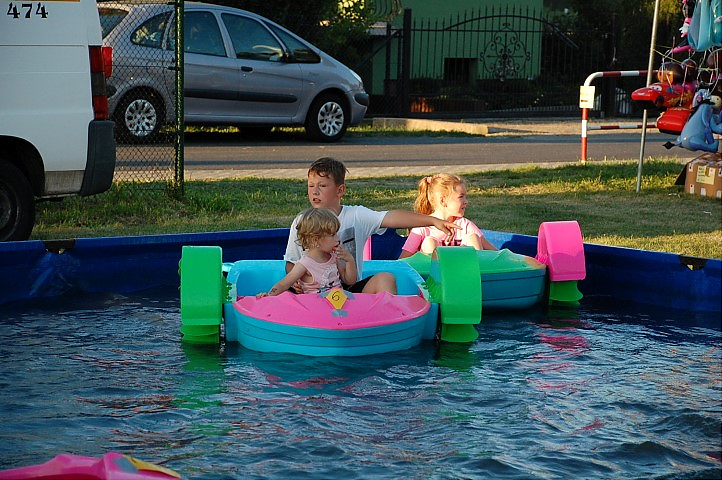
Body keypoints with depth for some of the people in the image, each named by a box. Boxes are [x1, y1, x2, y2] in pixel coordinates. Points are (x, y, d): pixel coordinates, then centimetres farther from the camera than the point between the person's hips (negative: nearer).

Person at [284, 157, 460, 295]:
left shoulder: (356, 215, 0)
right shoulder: (300, 223, 5)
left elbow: (392, 218, -12)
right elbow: (291, 263, 12)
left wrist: (433, 221, -23)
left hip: (351, 290, 0)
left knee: (385, 278, -24)